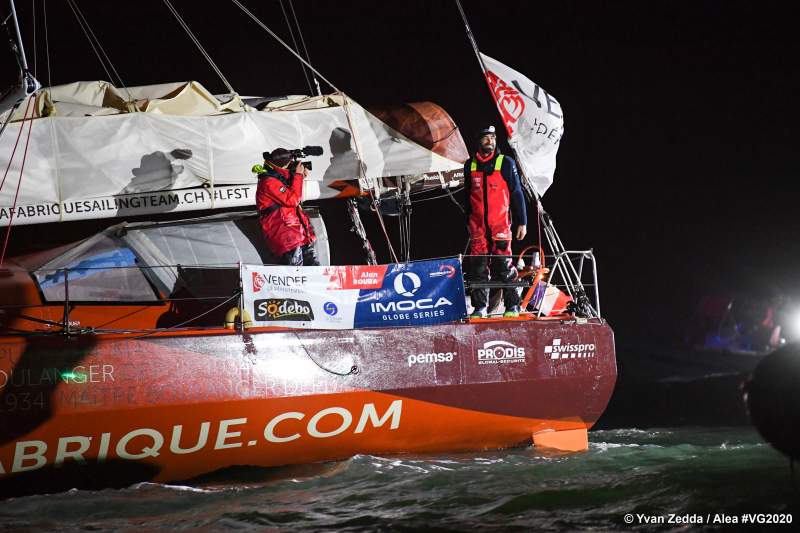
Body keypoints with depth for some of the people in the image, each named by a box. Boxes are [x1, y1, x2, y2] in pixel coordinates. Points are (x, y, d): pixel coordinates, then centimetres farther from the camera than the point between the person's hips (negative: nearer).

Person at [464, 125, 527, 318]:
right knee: (478, 266, -1)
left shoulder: (506, 163, 3)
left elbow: (516, 194, 4)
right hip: (477, 224, 3)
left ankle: (512, 306, -1)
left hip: (500, 223, -3)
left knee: (503, 265, -8)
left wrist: (522, 222, 1)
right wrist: (468, 221, 19)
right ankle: (480, 307, 5)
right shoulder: (470, 165, 11)